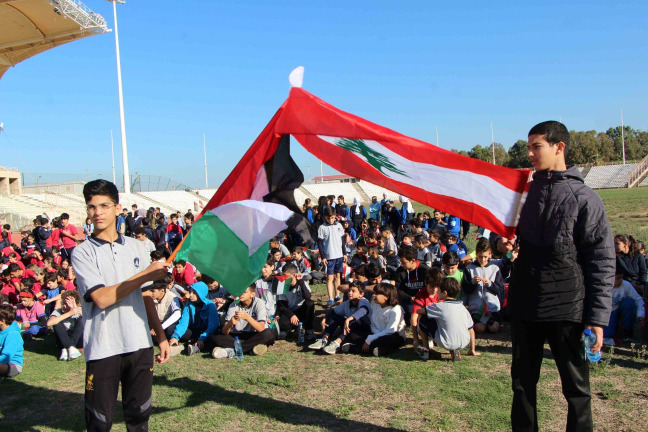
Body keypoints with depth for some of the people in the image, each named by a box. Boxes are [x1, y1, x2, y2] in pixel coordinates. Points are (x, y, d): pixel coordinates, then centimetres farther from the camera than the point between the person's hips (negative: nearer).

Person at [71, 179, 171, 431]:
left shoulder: (136, 247, 8)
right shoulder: (82, 253, -4)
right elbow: (102, 298, -15)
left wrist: (161, 336, 10)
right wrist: (146, 274, -14)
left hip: (139, 344, 3)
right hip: (102, 349, -3)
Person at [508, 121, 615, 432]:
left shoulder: (584, 198, -5)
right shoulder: (525, 191, 8)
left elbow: (603, 262, -6)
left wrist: (598, 316, -11)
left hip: (566, 307, -4)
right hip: (524, 305, 5)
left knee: (576, 386, 8)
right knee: (522, 382, 14)